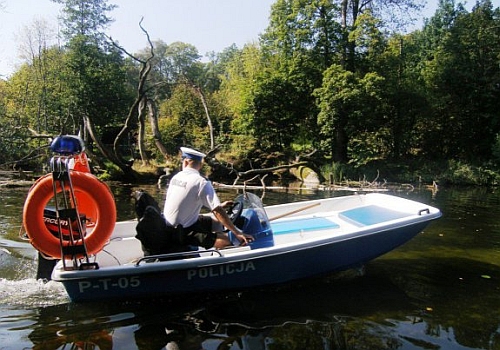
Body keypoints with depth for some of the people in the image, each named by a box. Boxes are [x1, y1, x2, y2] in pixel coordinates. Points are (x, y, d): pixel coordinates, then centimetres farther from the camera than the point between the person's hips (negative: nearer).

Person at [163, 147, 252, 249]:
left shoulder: (176, 177, 5)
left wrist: (219, 205, 18)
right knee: (229, 240, -15)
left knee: (216, 221, 20)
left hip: (170, 226, 8)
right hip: (183, 233, -8)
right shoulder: (201, 182, -18)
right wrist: (237, 233, -15)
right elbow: (218, 211, -21)